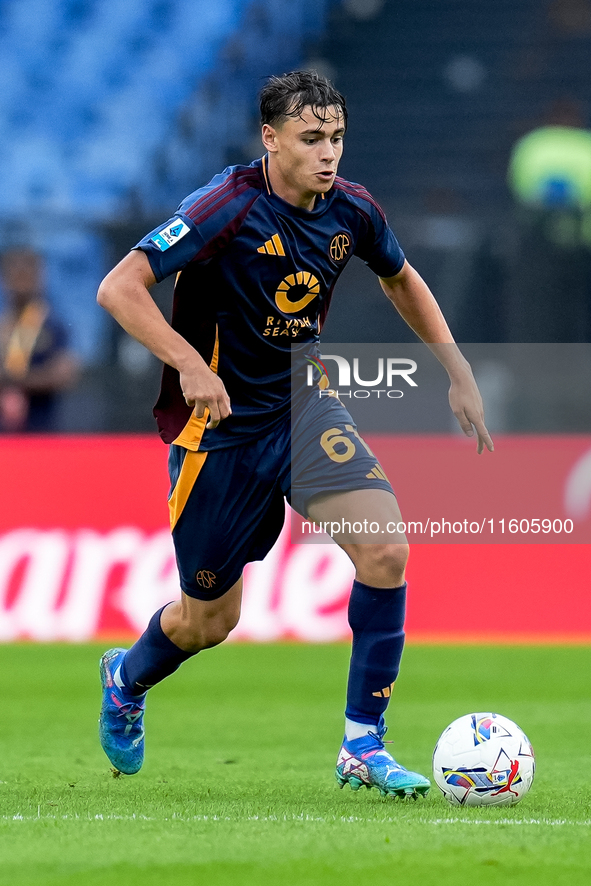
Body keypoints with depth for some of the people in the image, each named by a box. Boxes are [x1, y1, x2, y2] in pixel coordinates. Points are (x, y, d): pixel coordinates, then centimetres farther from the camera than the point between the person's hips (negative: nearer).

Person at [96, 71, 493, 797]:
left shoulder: (351, 211, -4)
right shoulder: (230, 207, -22)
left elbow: (401, 280, 18)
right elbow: (119, 288, -25)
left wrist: (458, 371, 12)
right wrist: (191, 365, -35)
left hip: (303, 408, 5)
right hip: (221, 424, -5)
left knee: (387, 550, -18)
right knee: (210, 619, 7)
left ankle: (363, 745, -8)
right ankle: (128, 678, 44)